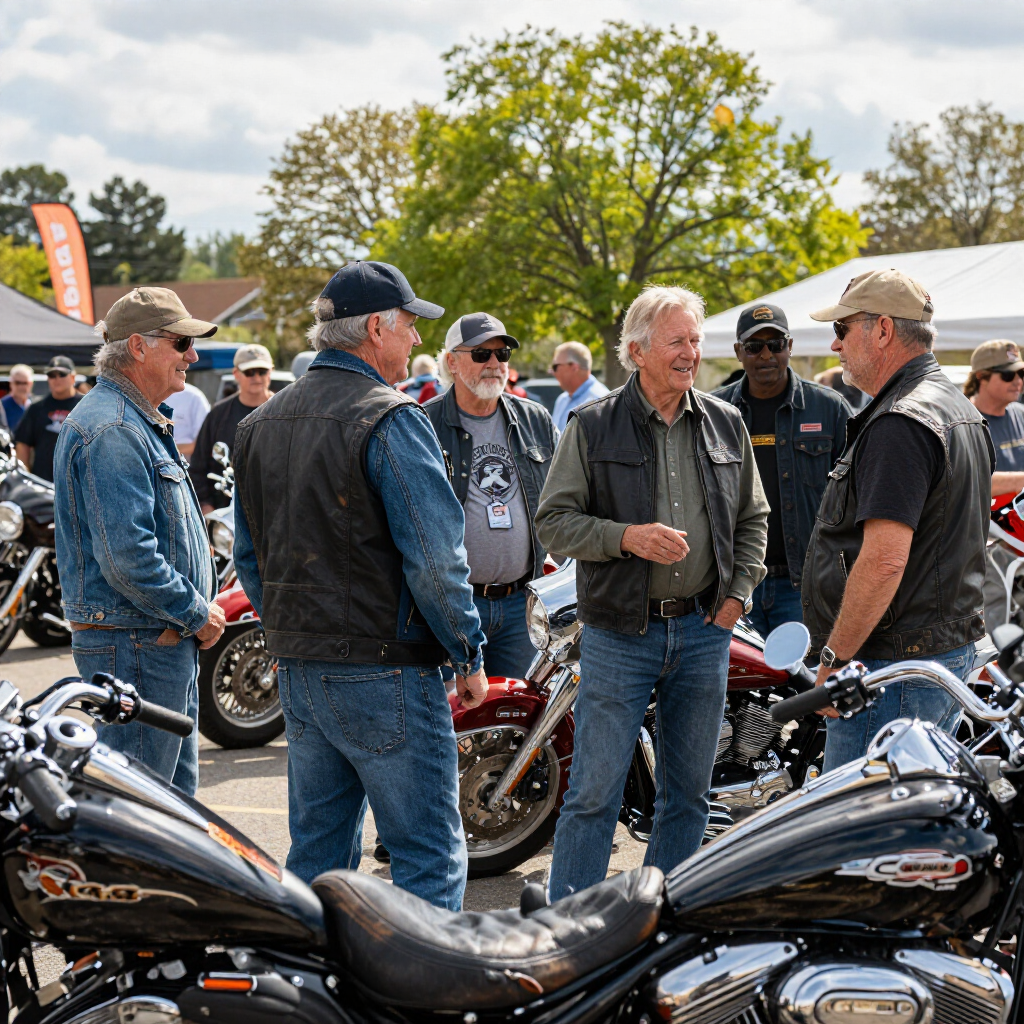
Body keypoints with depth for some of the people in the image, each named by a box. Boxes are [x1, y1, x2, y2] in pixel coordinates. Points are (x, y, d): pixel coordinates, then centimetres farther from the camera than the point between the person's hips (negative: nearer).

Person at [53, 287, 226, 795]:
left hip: (167, 643, 11)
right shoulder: (111, 430, -19)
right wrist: (196, 613, -15)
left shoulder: (143, 422, 17)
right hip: (134, 645, -11)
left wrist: (198, 609, 13)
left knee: (176, 795, 18)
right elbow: (126, 557, -26)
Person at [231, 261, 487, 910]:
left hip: (297, 671, 8)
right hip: (384, 672, -8)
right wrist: (468, 655, -7)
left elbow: (249, 557, 17)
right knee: (429, 859, 0)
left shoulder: (260, 424, 12)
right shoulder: (390, 419, -14)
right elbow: (435, 558, -18)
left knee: (317, 856, 16)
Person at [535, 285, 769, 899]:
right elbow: (554, 519, -4)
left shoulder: (726, 424, 9)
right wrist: (626, 536, -18)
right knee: (596, 792, -2)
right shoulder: (593, 426, -2)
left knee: (689, 792, 12)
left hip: (705, 627, 4)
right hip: (620, 633, -4)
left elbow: (753, 518, 16)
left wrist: (738, 593, 4)